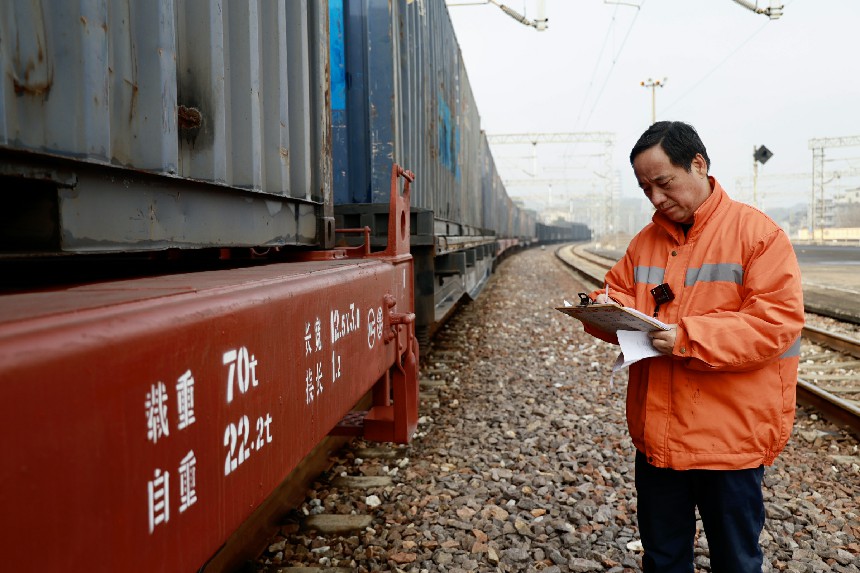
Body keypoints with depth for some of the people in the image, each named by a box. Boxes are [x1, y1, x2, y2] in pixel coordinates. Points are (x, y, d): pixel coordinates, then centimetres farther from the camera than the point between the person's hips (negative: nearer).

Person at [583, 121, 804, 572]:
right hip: (656, 433, 5)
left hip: (729, 436, -5)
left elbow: (777, 320, -18)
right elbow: (622, 291, 14)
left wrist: (690, 338, -26)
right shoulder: (646, 240, 7)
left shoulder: (757, 231, -10)